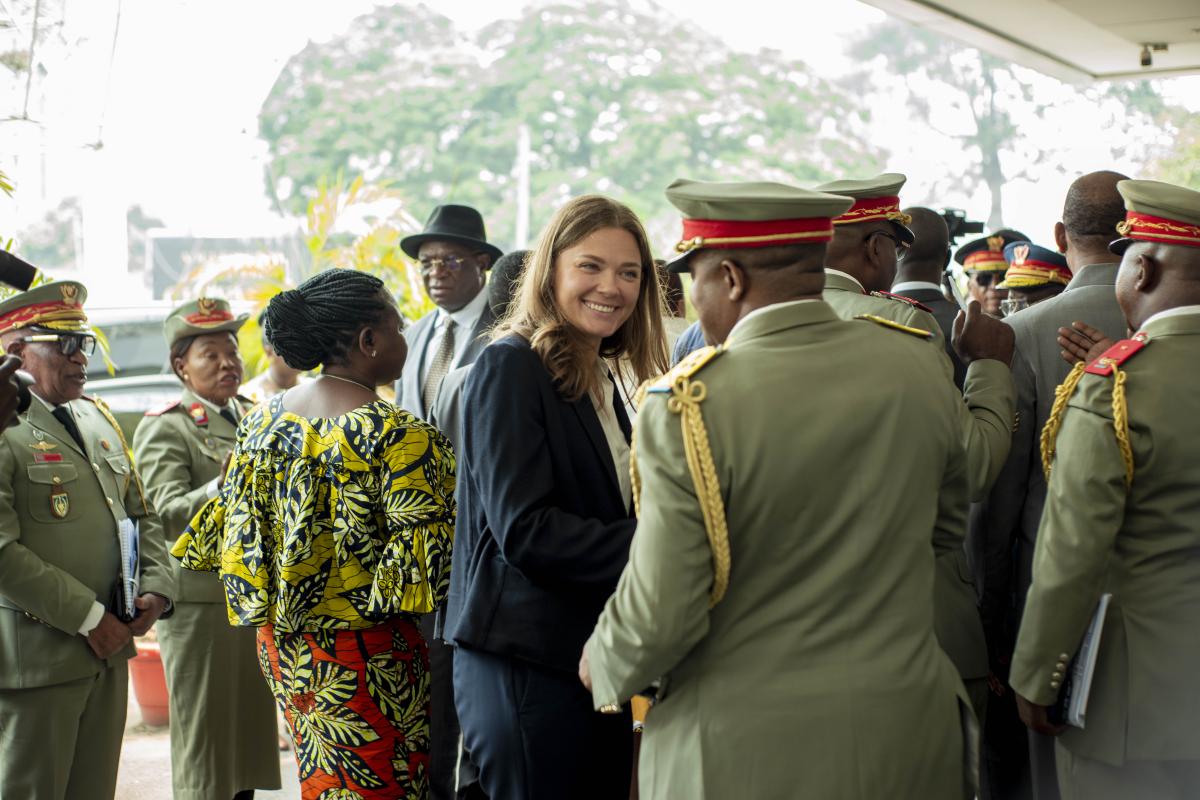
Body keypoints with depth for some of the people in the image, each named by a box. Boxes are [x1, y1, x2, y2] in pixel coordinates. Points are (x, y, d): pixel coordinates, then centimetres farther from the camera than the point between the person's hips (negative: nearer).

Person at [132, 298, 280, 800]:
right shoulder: (164, 428, -7)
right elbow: (167, 517, -20)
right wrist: (222, 486, -36)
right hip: (202, 603, -7)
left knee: (250, 734, 12)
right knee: (203, 751, -2)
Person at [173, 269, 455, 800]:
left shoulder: (262, 418, 3)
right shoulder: (399, 436, -17)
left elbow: (230, 519, 9)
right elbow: (427, 552, -22)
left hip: (281, 646, 7)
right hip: (365, 657, -7)